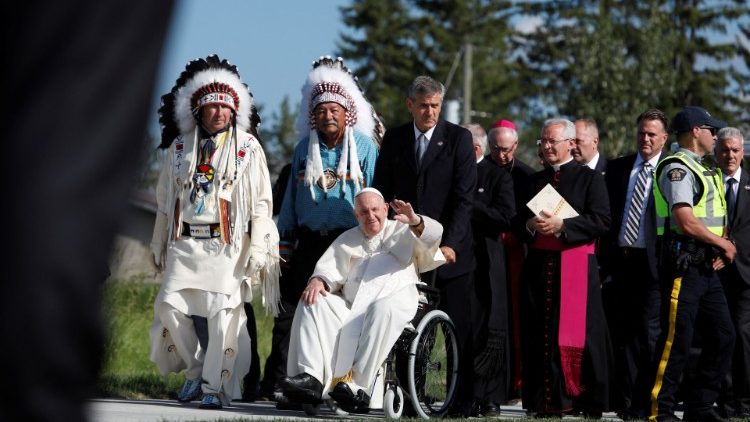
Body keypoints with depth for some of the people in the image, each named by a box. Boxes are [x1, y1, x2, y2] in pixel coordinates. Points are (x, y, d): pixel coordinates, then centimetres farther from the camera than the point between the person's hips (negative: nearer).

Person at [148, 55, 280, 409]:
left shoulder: (247, 147, 4)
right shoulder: (180, 147, 13)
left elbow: (261, 202, 2)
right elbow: (165, 199, 20)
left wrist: (257, 249, -5)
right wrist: (160, 245, 18)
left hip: (227, 245, -3)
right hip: (185, 243, 3)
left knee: (223, 310, -12)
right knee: (169, 304, -9)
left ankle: (215, 386, -5)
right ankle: (196, 369, 10)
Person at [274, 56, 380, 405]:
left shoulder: (364, 147, 2)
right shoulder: (305, 149, 12)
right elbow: (291, 199, 15)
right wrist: (284, 242, 10)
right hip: (309, 242, 3)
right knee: (290, 310, -5)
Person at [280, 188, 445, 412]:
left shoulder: (404, 231, 17)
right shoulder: (347, 239, 28)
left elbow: (432, 235, -2)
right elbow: (331, 268, 16)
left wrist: (416, 222, -25)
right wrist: (319, 280, -8)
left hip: (394, 298, -4)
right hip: (350, 305, 4)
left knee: (382, 311, -40)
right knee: (312, 303, -21)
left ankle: (359, 386, -46)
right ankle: (312, 377, -35)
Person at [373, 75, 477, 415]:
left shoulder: (458, 138, -1)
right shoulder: (394, 139, 9)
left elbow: (464, 196, -6)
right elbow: (381, 192, 12)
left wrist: (451, 243, -15)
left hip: (450, 249, -3)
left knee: (459, 327, 0)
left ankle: (463, 401, 2)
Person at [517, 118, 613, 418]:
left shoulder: (590, 178, 4)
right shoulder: (535, 180, 19)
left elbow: (601, 221, -8)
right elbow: (518, 221, 18)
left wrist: (561, 226, -16)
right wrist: (531, 225, -6)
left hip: (576, 266, -5)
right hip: (538, 265, 5)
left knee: (577, 333, -7)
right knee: (540, 333, 1)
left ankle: (589, 401, -3)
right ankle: (546, 402, 4)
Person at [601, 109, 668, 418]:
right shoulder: (617, 168, 14)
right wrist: (605, 258, 5)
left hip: (652, 262, -4)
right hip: (619, 261, 5)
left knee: (648, 333, -4)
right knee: (621, 333, 8)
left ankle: (644, 404, 0)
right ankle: (625, 401, 15)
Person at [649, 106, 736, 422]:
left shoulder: (703, 170, 21)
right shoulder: (677, 168, -11)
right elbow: (686, 222, -20)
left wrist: (720, 250, 5)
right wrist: (724, 245, -8)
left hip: (706, 266, 10)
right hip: (684, 265, -10)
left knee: (723, 337, 8)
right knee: (676, 340, -9)